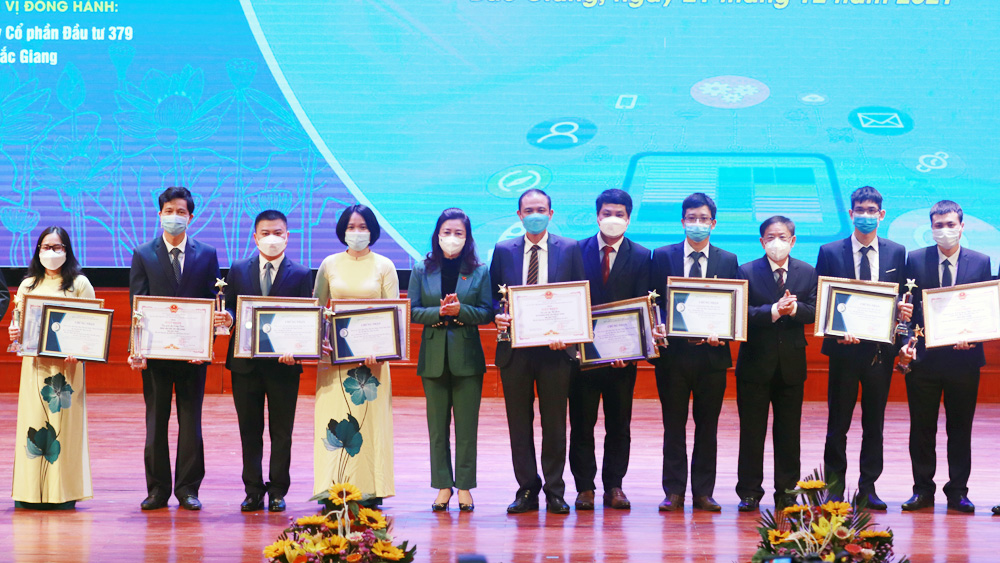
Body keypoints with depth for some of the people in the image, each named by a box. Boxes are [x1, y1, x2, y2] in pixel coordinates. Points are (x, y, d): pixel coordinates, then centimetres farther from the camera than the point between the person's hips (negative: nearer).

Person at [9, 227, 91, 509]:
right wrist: (14, 333, -7)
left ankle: (64, 493, -1)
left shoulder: (80, 284, 4)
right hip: (35, 364, 3)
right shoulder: (28, 285, 14)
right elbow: (19, 323, 17)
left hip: (68, 366, -3)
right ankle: (31, 493, 1)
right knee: (33, 422, -2)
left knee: (65, 421, -5)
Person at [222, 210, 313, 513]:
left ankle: (277, 491, 12)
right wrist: (228, 317, -15)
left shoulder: (301, 274, 2)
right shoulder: (238, 270, 9)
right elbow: (229, 308, 10)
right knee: (249, 429, 6)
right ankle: (253, 491, 12)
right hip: (246, 361, 2)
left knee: (281, 431, 4)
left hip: (284, 362, -2)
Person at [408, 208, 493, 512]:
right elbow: (412, 311, 2)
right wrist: (438, 312, -15)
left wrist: (460, 310, -16)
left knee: (467, 425, 0)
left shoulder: (479, 271, 4)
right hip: (434, 355, 1)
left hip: (467, 356, -1)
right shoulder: (422, 270, 6)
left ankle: (464, 487, 7)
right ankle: (442, 487, 10)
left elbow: (487, 312, 0)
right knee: (437, 425, 4)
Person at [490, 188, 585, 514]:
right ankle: (527, 490, 12)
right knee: (519, 423, 4)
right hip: (515, 349, 1)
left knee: (555, 423, 3)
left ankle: (554, 492, 11)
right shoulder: (503, 251, 9)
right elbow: (493, 296, 11)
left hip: (555, 349, -1)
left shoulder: (569, 249, 4)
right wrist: (497, 316, -10)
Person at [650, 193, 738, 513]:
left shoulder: (728, 261, 9)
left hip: (711, 354, 1)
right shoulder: (663, 256, 6)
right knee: (674, 426, 3)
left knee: (708, 427, 5)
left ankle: (703, 493, 10)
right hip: (673, 353, -1)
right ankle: (674, 492, 8)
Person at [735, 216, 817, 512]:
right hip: (756, 363, -2)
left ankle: (786, 491, 16)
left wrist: (794, 308, -24)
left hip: (791, 363, 2)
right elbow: (743, 313, -12)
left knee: (789, 432, 7)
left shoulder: (807, 273, 6)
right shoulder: (747, 272, -1)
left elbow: (813, 311, -4)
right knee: (752, 431, 2)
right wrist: (774, 311, -25)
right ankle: (749, 493, 9)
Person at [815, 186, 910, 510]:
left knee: (875, 423, 7)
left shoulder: (896, 253, 7)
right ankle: (834, 488, 11)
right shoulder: (830, 252, 1)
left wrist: (904, 311, -12)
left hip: (880, 349, 2)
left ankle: (868, 488, 15)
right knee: (838, 423, 3)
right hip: (844, 348, -2)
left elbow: (901, 300, 11)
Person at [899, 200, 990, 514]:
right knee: (922, 427, 4)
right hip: (924, 356, 0)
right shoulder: (915, 260, 4)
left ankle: (958, 492, 13)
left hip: (964, 356, 0)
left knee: (961, 428, 6)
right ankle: (923, 490, 13)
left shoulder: (980, 262, 4)